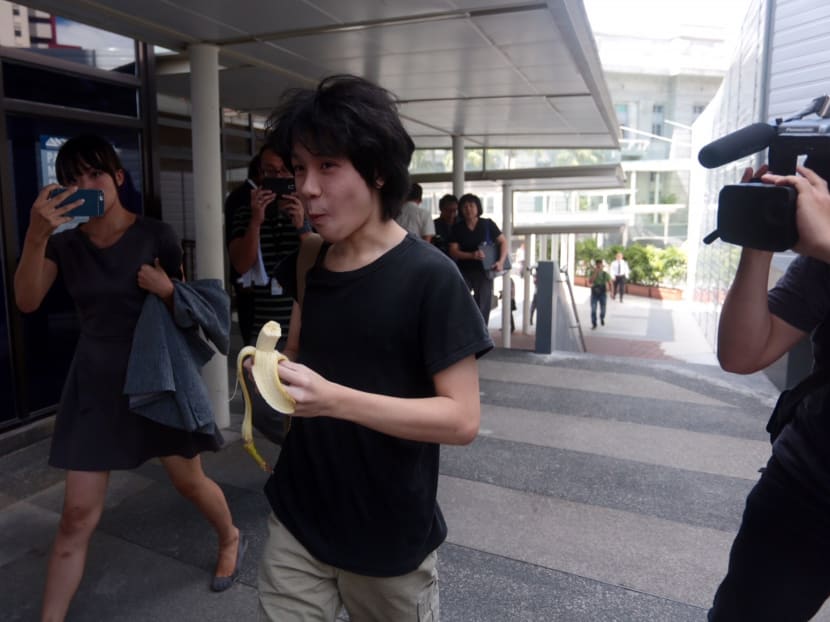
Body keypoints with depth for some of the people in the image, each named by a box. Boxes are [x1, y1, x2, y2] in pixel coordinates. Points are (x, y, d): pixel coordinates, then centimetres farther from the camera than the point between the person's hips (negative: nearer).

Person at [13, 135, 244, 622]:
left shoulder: (156, 235, -8)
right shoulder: (64, 242, -1)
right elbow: (27, 302, -16)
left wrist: (166, 290, -23)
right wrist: (35, 236, -30)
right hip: (96, 381, 2)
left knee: (190, 481, 14)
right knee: (78, 514, 3)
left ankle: (231, 538, 43)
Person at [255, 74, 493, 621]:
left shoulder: (429, 277, -18)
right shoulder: (309, 264, 0)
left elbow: (462, 418, -20)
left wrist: (334, 400, -31)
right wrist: (273, 370, -9)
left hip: (389, 535, -4)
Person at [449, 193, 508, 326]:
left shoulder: (488, 224, 0)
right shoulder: (457, 228, 1)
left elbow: (503, 242, 1)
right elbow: (453, 251, -5)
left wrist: (501, 261, -16)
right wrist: (472, 255, -23)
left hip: (483, 271, 0)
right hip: (463, 271, 0)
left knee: (483, 308, 4)